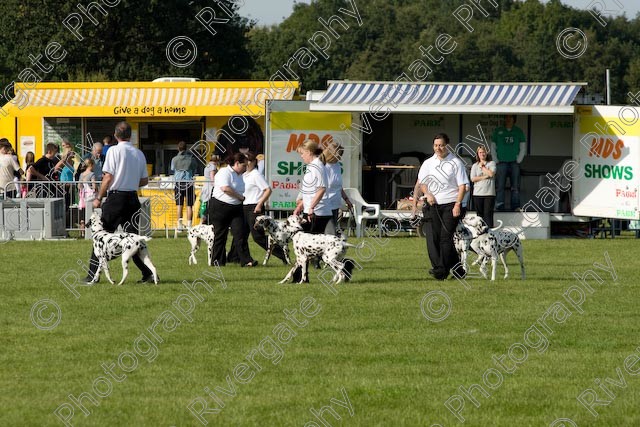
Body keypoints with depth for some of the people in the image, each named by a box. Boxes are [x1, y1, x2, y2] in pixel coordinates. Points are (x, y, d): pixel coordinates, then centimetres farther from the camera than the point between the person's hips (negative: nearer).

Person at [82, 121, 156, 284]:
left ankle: (93, 275, 4)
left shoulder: (114, 150, -8)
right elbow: (144, 180, 12)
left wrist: (99, 198, -4)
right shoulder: (139, 154, 7)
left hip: (115, 198, -5)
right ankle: (148, 273, 2)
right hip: (133, 198, 5)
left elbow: (108, 177, -12)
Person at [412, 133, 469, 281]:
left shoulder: (456, 163, 1)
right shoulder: (428, 163, 14)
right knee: (432, 238, -4)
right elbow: (421, 183, 19)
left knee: (445, 237, -11)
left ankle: (442, 270, -11)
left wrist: (457, 205, -11)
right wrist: (428, 194, -1)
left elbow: (462, 186, -2)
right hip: (432, 205, 4)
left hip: (450, 205, -4)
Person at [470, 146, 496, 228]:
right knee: (480, 214, 3)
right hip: (478, 193, 2)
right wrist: (485, 177, -7)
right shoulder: (475, 166, 12)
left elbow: (491, 173, -9)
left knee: (488, 214, -7)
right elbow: (473, 179, 0)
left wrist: (482, 167, 2)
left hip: (489, 193, -2)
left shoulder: (492, 163, 9)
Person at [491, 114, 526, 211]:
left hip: (514, 163, 1)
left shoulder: (519, 132, 12)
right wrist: (496, 161, -1)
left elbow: (523, 147, 12)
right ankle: (499, 206, -8)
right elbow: (493, 147, 10)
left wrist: (518, 160, 0)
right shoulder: (498, 131, 10)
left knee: (515, 187, -3)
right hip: (502, 163, -1)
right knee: (500, 186, -7)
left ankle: (515, 206, -1)